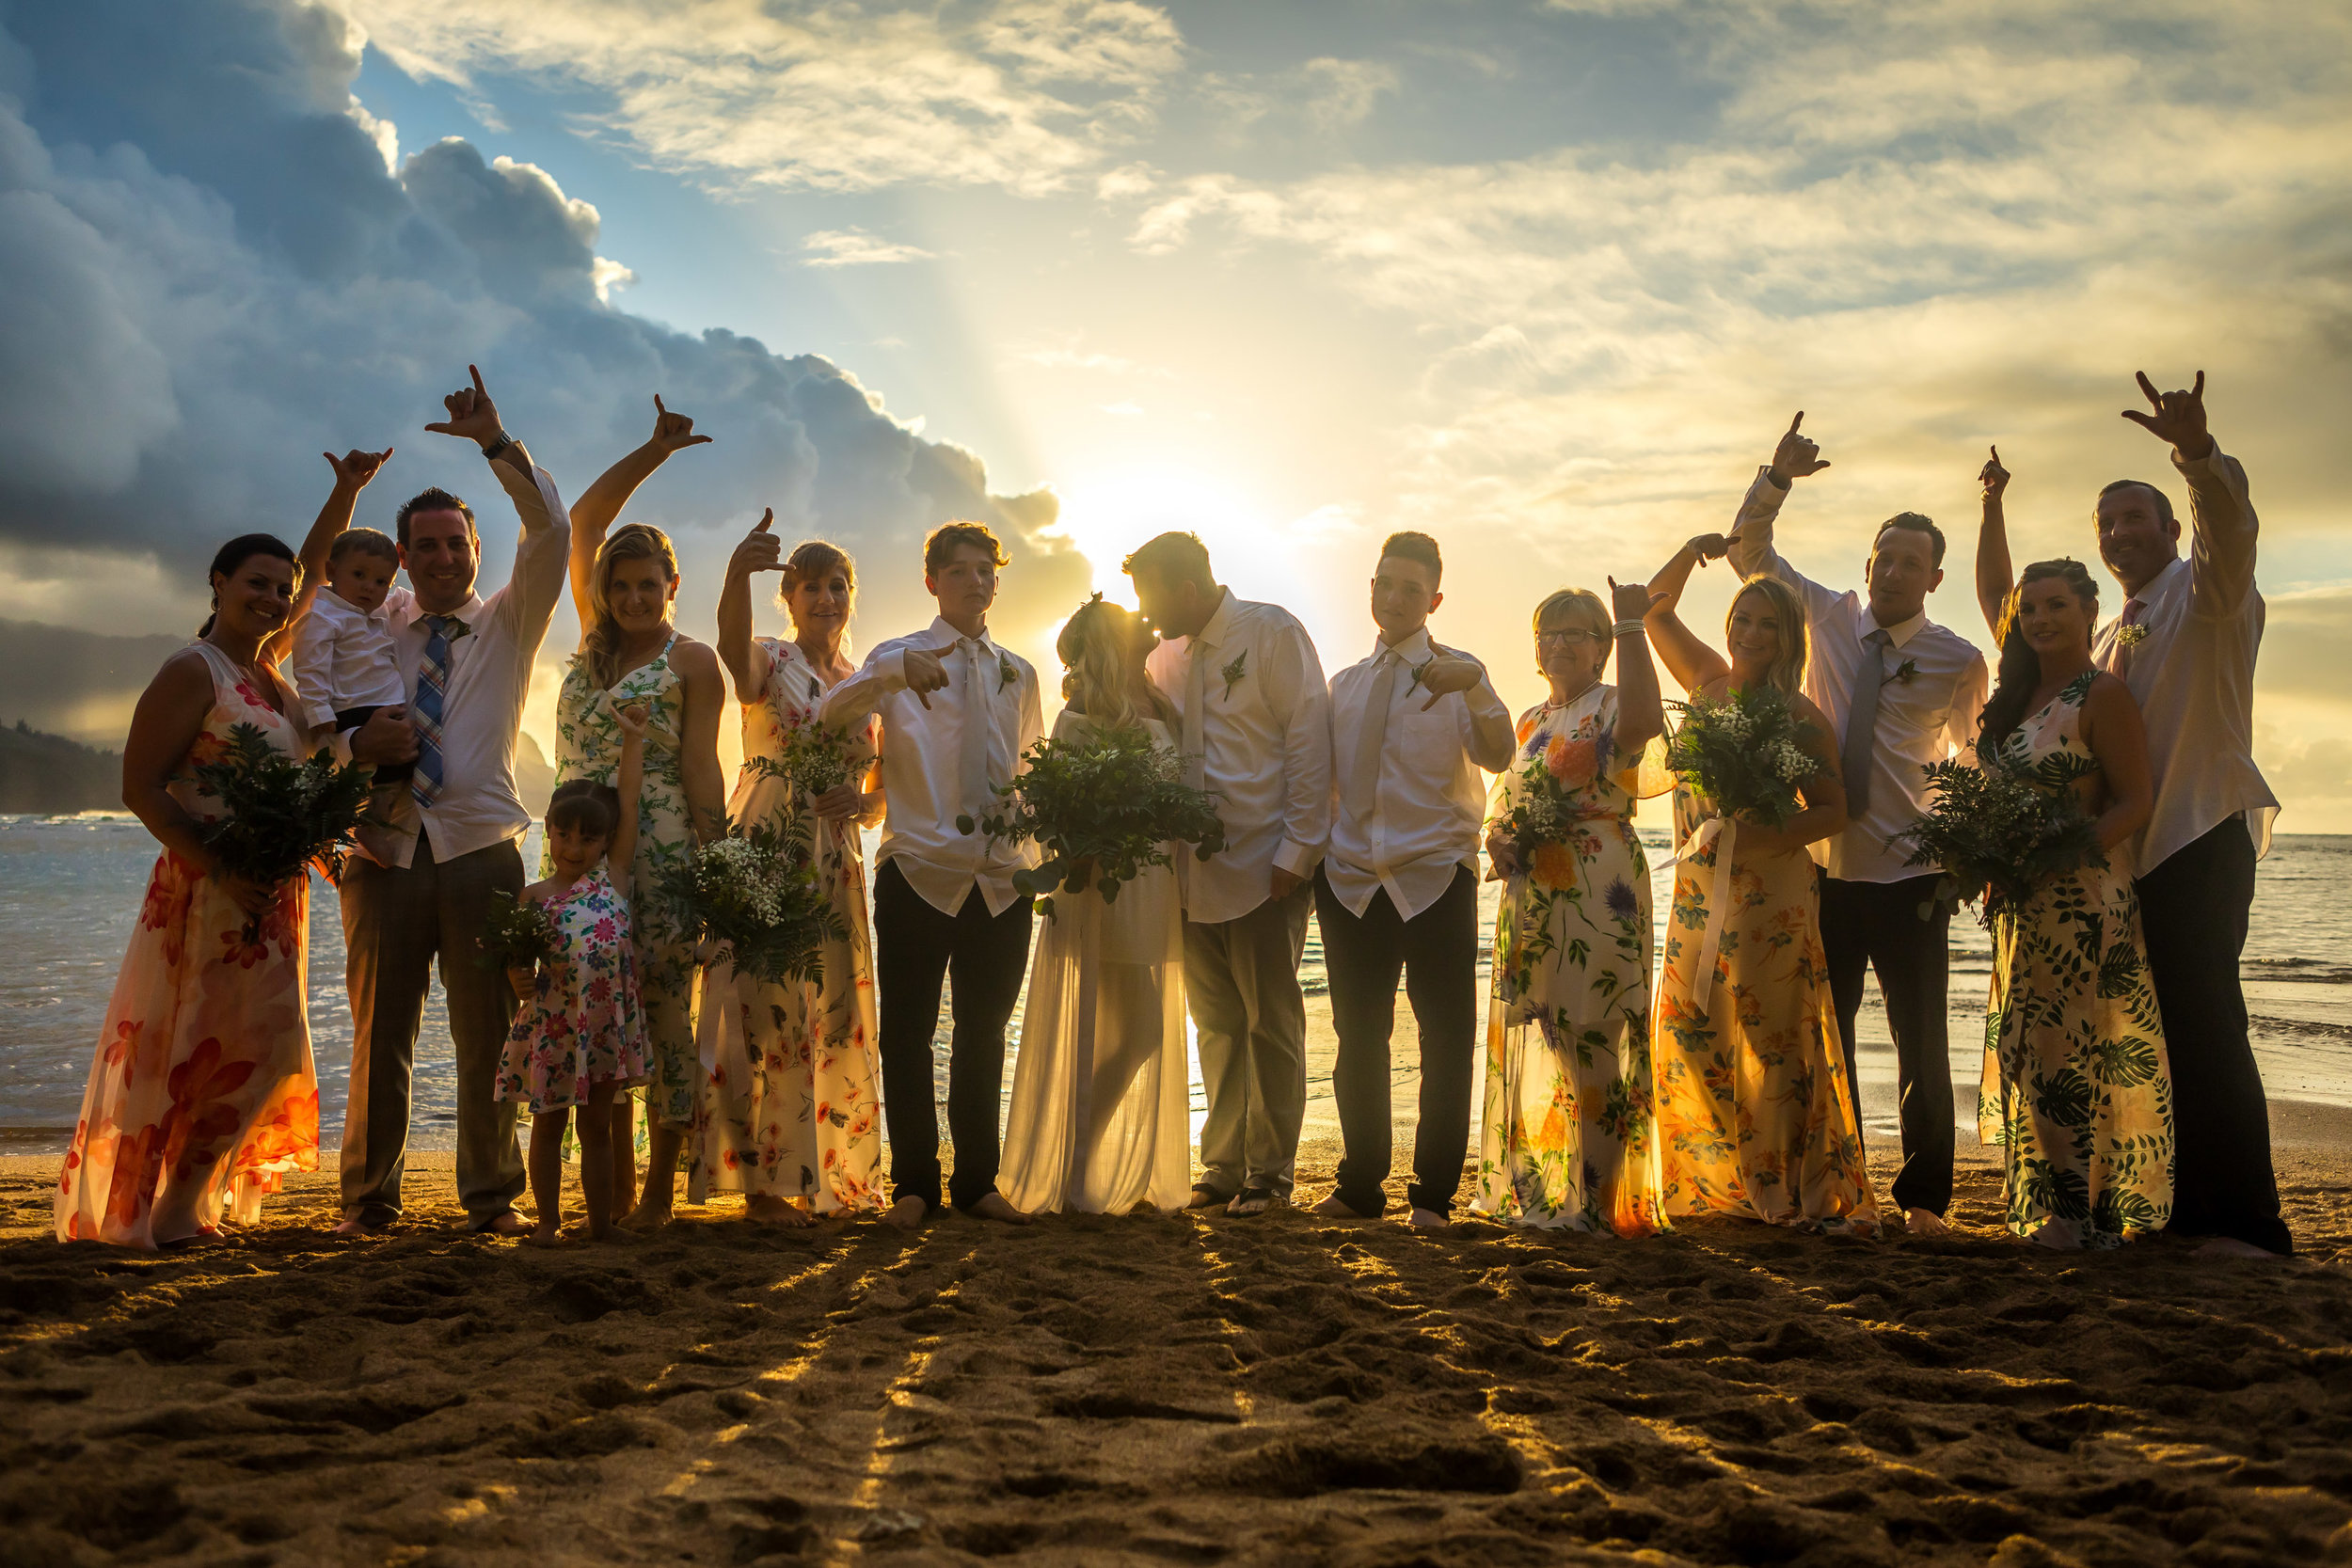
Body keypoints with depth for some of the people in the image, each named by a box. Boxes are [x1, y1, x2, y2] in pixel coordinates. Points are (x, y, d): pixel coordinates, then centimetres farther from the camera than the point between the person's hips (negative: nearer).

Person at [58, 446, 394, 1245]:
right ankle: (166, 1210, 0)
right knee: (211, 1046, -9)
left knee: (256, 1046, 8)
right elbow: (139, 786, -14)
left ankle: (191, 1200, 16)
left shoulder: (268, 664, 13)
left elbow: (316, 576, 27)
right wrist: (219, 871, -20)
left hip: (274, 891, 8)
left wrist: (348, 490, 23)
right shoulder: (192, 671, -9)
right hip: (211, 891, -8)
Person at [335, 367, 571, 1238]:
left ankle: (491, 1196, 12)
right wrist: (359, 743, -12)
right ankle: (369, 1199, 15)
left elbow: (550, 530, -5)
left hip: (480, 852, -1)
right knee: (380, 1035, 5)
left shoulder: (509, 623, 10)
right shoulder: (376, 627, 14)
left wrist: (496, 442, -13)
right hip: (385, 854, 1)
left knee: (489, 1034, 2)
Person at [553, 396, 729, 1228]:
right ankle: (612, 1184, 10)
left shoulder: (691, 659, 3)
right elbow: (581, 522, 13)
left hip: (661, 853, -5)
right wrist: (653, 451, 8)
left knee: (662, 1012, -4)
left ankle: (660, 1187, 5)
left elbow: (701, 766, -4)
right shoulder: (596, 640, 16)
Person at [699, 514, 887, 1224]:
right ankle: (763, 1182, -4)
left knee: (835, 1015, 7)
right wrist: (738, 574, -46)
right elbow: (732, 644, -26)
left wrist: (861, 803, -6)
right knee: (769, 1010, -9)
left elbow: (886, 789, 19)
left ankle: (829, 1175, 17)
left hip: (835, 863, 5)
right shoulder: (770, 662, 0)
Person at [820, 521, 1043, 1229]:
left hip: (1002, 879, 4)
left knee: (985, 1033, 10)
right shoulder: (901, 657, 2)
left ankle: (977, 1182, 20)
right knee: (908, 1032, 0)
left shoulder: (1018, 674, 15)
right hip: (920, 873, -4)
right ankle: (915, 1185, 12)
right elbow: (831, 713, -17)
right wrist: (894, 674, -36)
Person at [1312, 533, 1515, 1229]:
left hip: (1434, 878, -4)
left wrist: (1475, 689, -32)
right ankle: (1361, 1185, 21)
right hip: (1350, 880, 4)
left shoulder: (1457, 674, 2)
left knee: (1447, 1039, -1)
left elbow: (1497, 758, -16)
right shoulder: (1345, 683, 15)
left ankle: (1433, 1193, 9)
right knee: (1358, 1037, 9)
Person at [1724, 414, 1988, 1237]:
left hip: (1909, 875, -2)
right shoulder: (1828, 619, 5)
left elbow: (1975, 758, 12)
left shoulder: (1958, 661, 0)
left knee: (1921, 1044, 0)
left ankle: (1923, 1199, 11)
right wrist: (1777, 476, -5)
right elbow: (1748, 551, 9)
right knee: (1824, 1039, 7)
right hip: (1823, 867, 2)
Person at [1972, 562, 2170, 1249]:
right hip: (2021, 903, 8)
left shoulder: (2103, 695, -10)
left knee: (2074, 1053, -6)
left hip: (2083, 902, -8)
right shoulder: (2019, 696, 14)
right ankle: (2047, 1205, 18)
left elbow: (2136, 800, -14)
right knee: (2030, 1050, 10)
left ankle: (2085, 1211, 2)